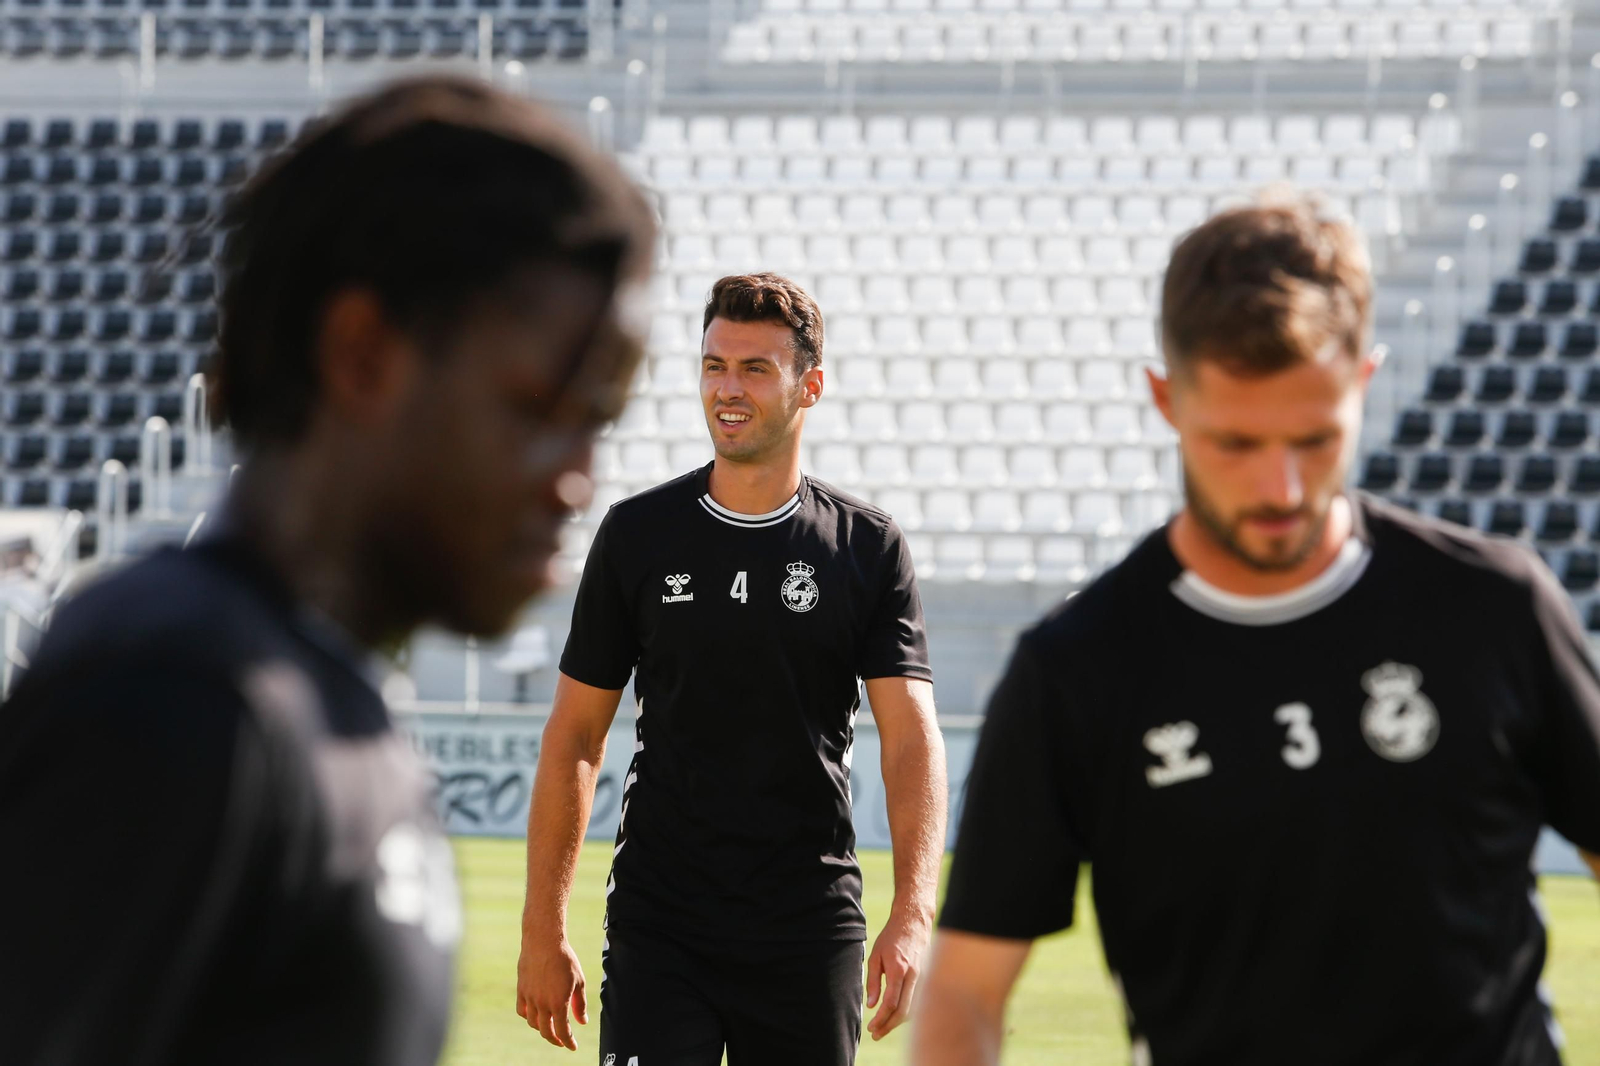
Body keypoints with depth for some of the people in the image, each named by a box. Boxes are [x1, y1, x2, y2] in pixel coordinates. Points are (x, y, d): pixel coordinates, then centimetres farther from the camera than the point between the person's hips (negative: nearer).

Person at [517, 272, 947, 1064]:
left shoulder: (868, 547, 2)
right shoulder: (638, 536, 3)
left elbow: (912, 738, -5)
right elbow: (574, 739, 7)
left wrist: (913, 914, -20)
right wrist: (543, 929, 2)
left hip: (811, 935, 1)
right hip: (659, 930, 0)